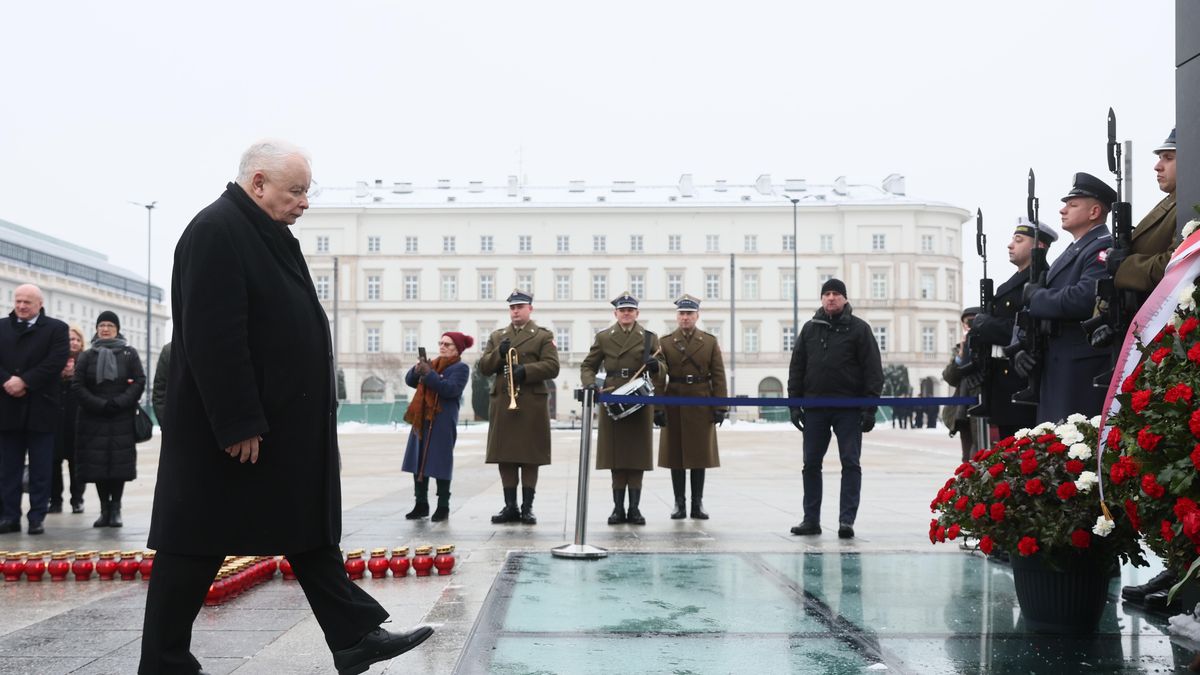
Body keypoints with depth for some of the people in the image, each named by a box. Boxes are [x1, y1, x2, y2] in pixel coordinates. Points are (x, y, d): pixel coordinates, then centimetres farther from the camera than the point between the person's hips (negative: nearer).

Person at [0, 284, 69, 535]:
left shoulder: (56, 329, 1)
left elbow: (56, 361, -11)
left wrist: (24, 381, -16)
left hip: (41, 408, -3)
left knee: (40, 468, 2)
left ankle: (37, 517, 8)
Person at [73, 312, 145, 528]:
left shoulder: (129, 354, 8)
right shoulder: (87, 356, 12)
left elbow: (139, 382, 0)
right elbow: (77, 385, 3)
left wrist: (118, 403, -12)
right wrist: (99, 404, -11)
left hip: (122, 419, -2)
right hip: (94, 419, 2)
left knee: (120, 462, -6)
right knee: (97, 462, -2)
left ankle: (116, 508, 2)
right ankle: (104, 509, 6)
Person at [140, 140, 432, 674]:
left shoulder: (268, 235, 15)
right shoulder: (216, 232, -17)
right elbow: (213, 337, -24)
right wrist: (239, 425, -24)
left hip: (283, 426, 10)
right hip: (233, 431, -10)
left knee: (310, 532, 11)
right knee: (198, 545, 2)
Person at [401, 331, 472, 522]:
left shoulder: (460, 368, -1)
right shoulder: (433, 364, 18)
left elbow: (450, 389, -17)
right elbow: (410, 381, 14)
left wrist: (429, 373, -19)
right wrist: (417, 369, -7)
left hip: (442, 423, -7)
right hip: (422, 420, 7)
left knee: (440, 463, -4)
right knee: (419, 461, 7)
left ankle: (443, 507, 5)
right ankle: (421, 504, 17)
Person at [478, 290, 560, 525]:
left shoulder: (543, 336, 7)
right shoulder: (496, 336, 18)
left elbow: (552, 367, -5)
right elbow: (483, 367, 10)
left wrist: (526, 371, -18)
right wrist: (499, 354, -8)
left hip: (532, 402, -3)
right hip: (502, 402, 3)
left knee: (530, 457, -2)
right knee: (505, 456, 3)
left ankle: (527, 507, 4)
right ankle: (510, 506, 10)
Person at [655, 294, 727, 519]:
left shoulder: (710, 341, 5)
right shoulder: (665, 343, 4)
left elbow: (718, 376, 2)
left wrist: (720, 407, -5)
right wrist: (658, 408, -9)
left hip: (702, 405, 0)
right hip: (675, 405, 0)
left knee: (700, 454, 3)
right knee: (676, 454, 2)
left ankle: (698, 503, 11)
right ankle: (679, 503, 9)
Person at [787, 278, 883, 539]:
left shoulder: (859, 329, 1)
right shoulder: (810, 329, 11)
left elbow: (873, 370, -3)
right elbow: (796, 368, 11)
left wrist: (870, 407, -10)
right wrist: (794, 403, 3)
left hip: (849, 408, -3)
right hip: (815, 407, 3)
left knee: (851, 464, -2)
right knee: (811, 464, 5)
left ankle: (847, 520, 1)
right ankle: (811, 519, 13)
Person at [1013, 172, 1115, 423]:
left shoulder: (1104, 248, -9)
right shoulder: (1069, 254, 22)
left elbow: (1083, 299, -26)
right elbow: (1044, 317, 23)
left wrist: (1035, 296, -10)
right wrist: (1026, 349, 6)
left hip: (1084, 373, -10)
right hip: (1056, 370, 10)